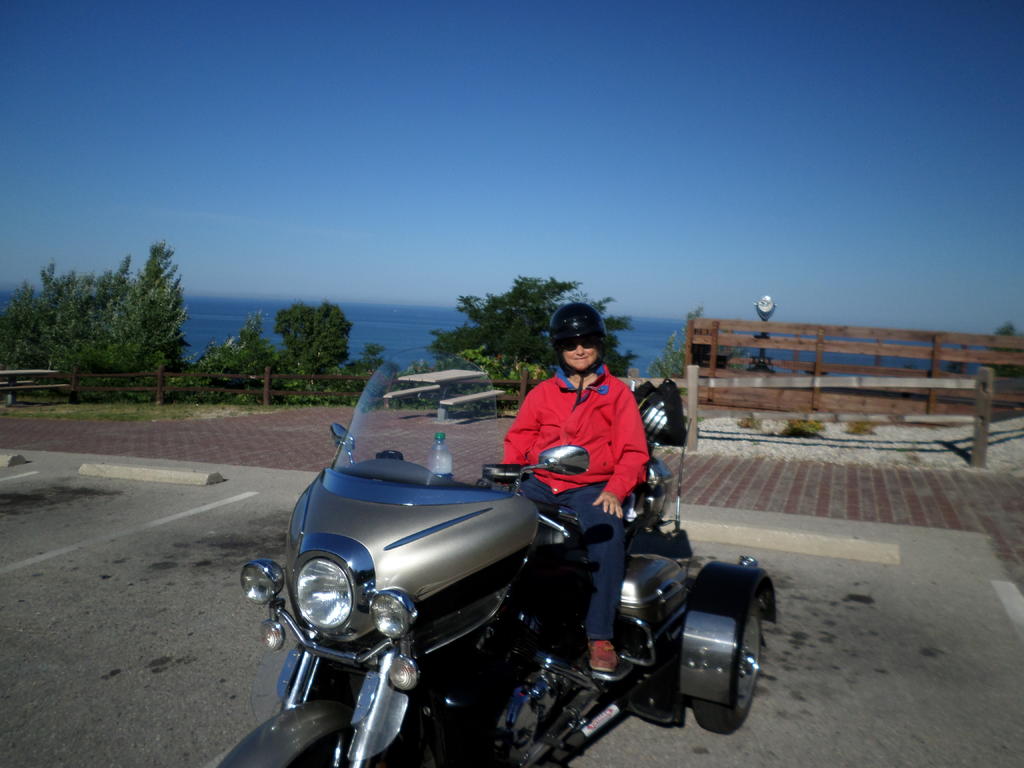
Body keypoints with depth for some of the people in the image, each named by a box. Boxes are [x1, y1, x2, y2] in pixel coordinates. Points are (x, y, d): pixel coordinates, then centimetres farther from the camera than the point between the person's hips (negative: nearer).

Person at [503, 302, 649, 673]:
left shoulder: (617, 392, 10)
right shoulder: (542, 393, 17)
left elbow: (633, 451, 3)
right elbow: (518, 439, 12)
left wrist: (615, 490, -13)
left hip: (593, 486, -3)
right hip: (540, 483, 3)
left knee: (608, 536, -33)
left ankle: (600, 636, -25)